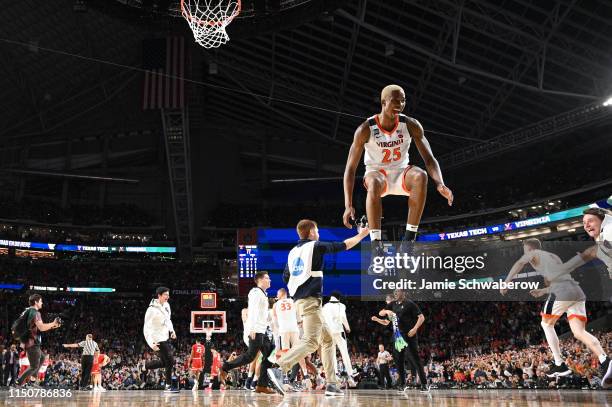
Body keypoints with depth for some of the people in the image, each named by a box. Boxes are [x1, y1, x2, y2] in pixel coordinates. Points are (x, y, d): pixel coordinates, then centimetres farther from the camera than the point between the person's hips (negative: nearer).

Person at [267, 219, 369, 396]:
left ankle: (331, 384, 11)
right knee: (311, 341, -16)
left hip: (300, 300, 9)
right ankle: (279, 370, -30)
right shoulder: (315, 246, -3)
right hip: (311, 300, -9)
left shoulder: (293, 251, 16)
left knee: (327, 340, 13)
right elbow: (343, 245, 4)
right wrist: (361, 235, 17)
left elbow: (286, 277, 19)